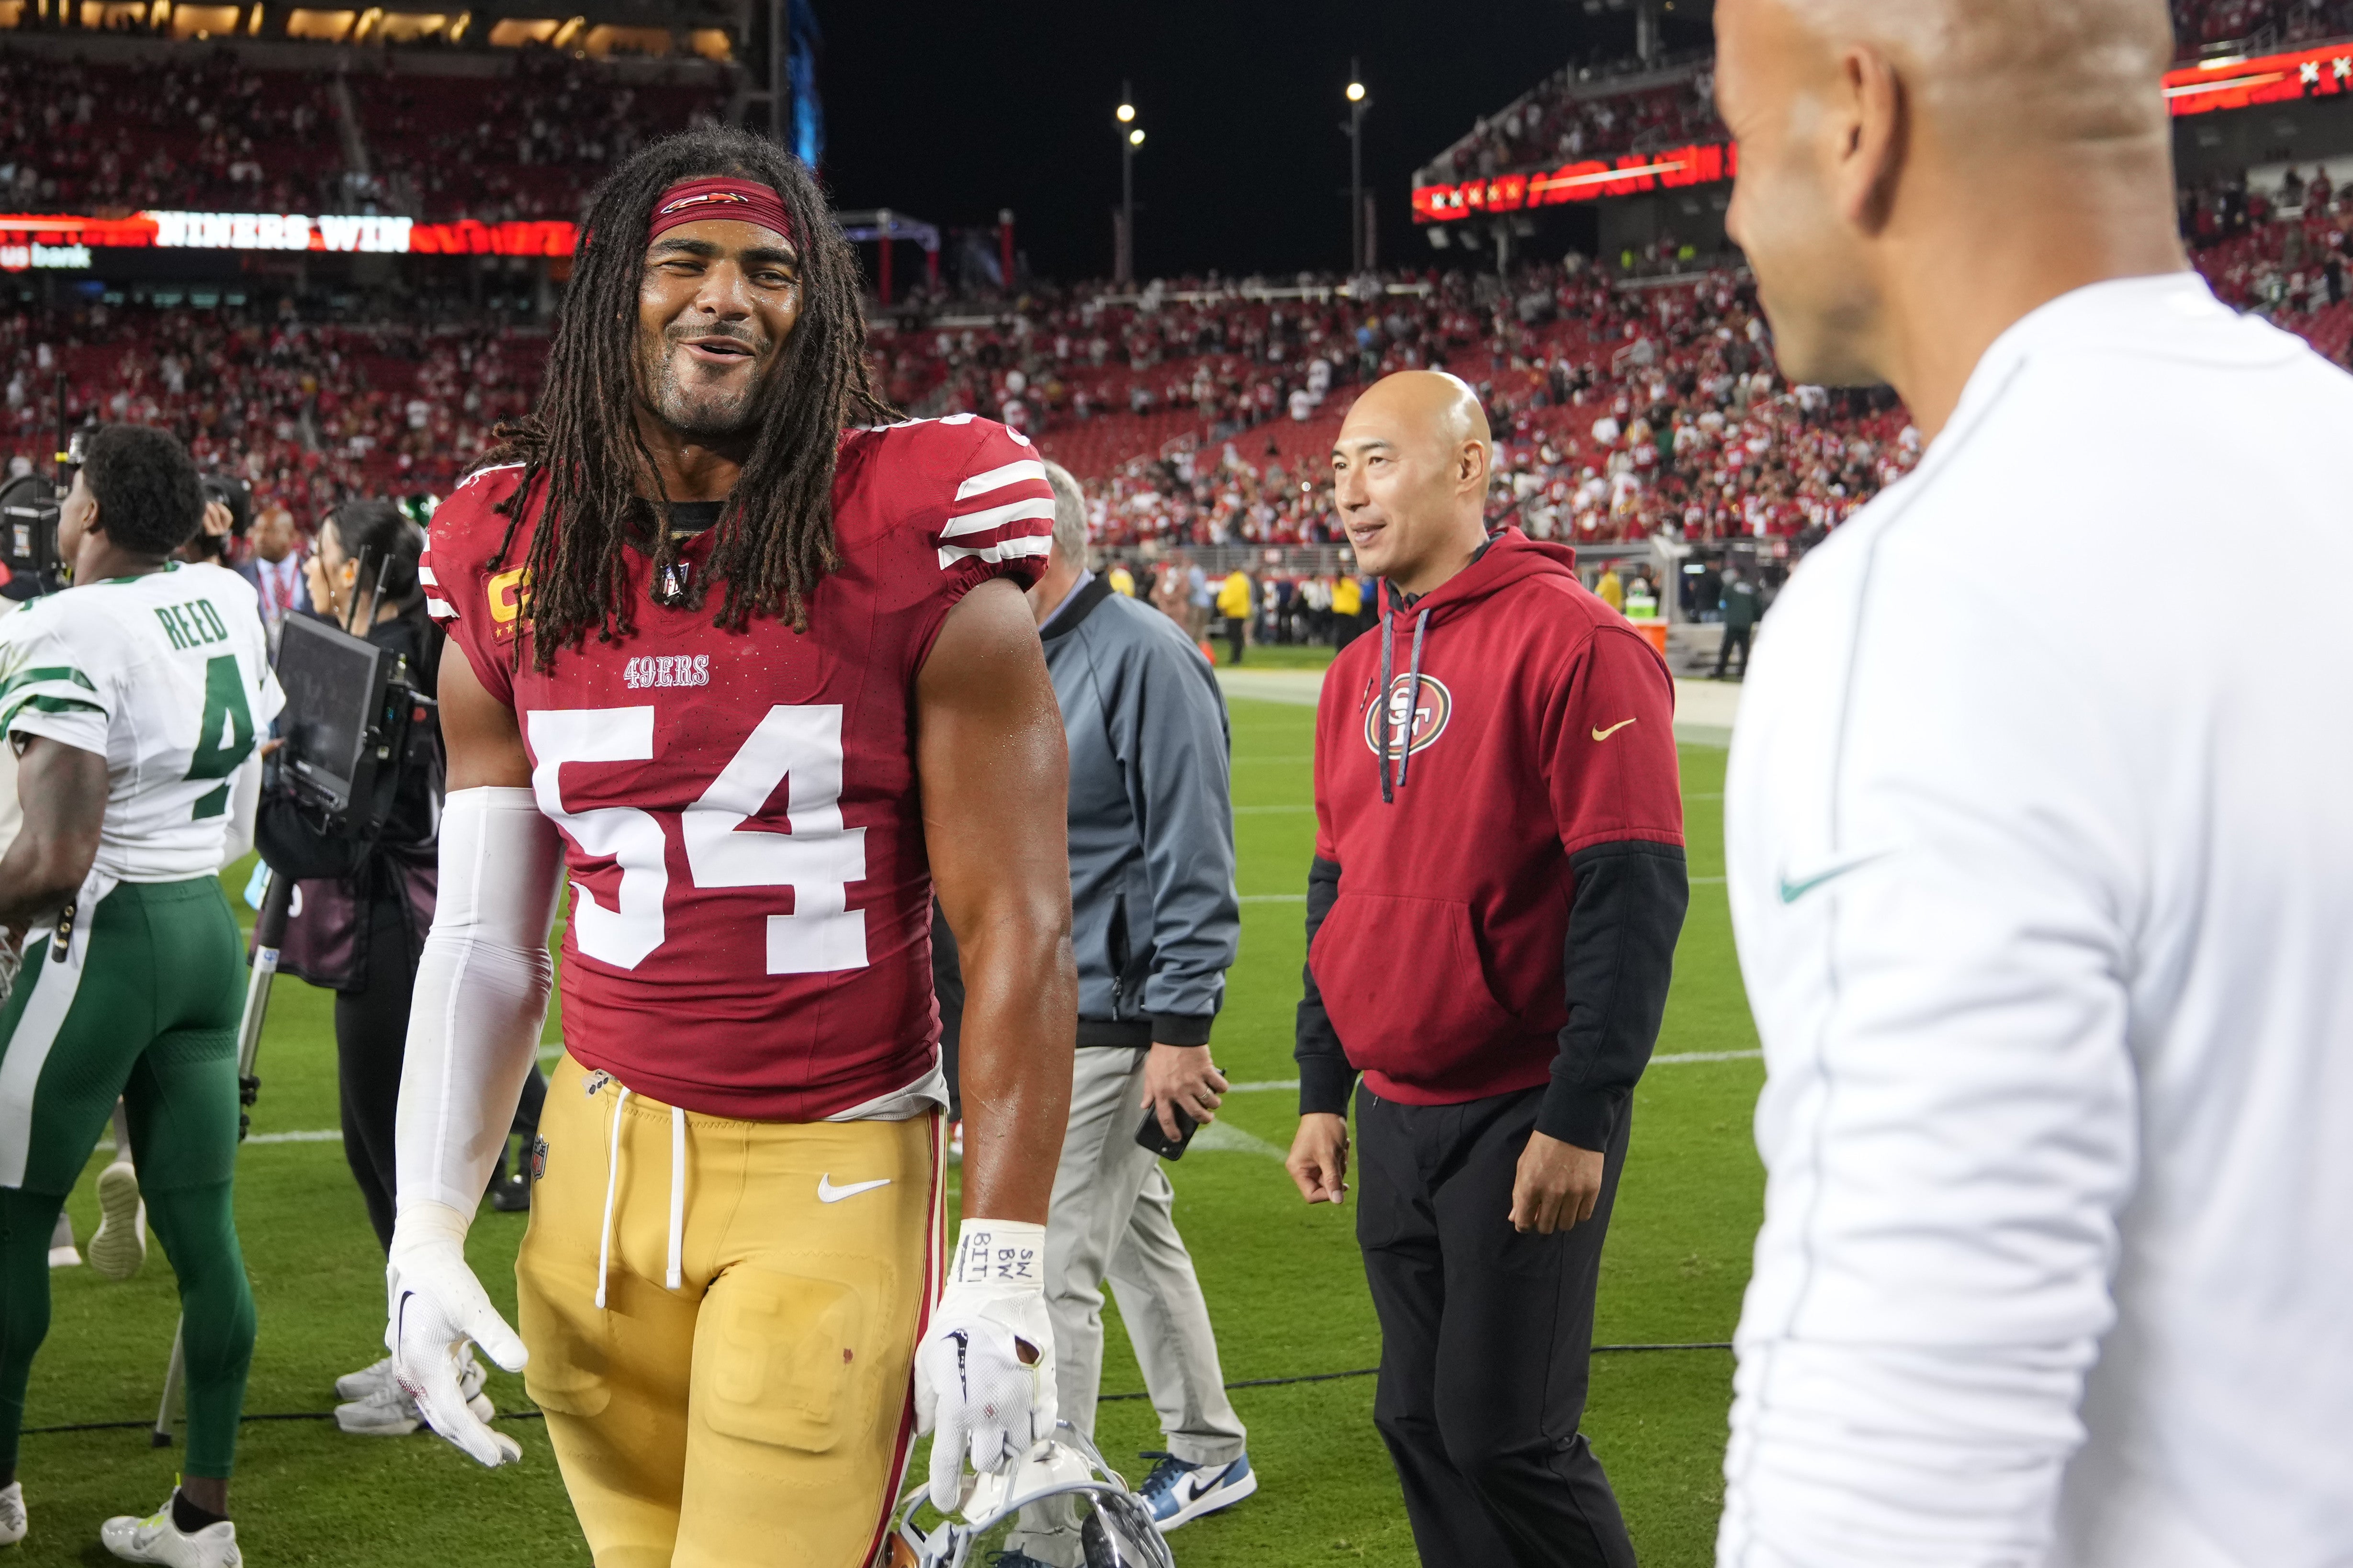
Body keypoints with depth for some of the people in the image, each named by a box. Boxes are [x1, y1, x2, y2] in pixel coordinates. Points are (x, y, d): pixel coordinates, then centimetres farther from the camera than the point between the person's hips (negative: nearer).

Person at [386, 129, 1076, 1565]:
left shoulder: (917, 555, -9)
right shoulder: (514, 571, 5)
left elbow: (1017, 934, -9)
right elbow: (485, 942, 10)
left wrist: (1002, 1271, -13)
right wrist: (427, 1232, 5)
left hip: (836, 1173, -4)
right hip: (603, 1162, 4)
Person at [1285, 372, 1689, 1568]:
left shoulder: (1571, 641, -13)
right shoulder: (1357, 672, 12)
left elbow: (1632, 895, -17)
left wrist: (1582, 1117, -18)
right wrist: (1322, 1093, 17)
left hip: (1523, 1117, -7)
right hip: (1394, 1115, 8)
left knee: (1505, 1437, -5)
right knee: (1418, 1425, 13)